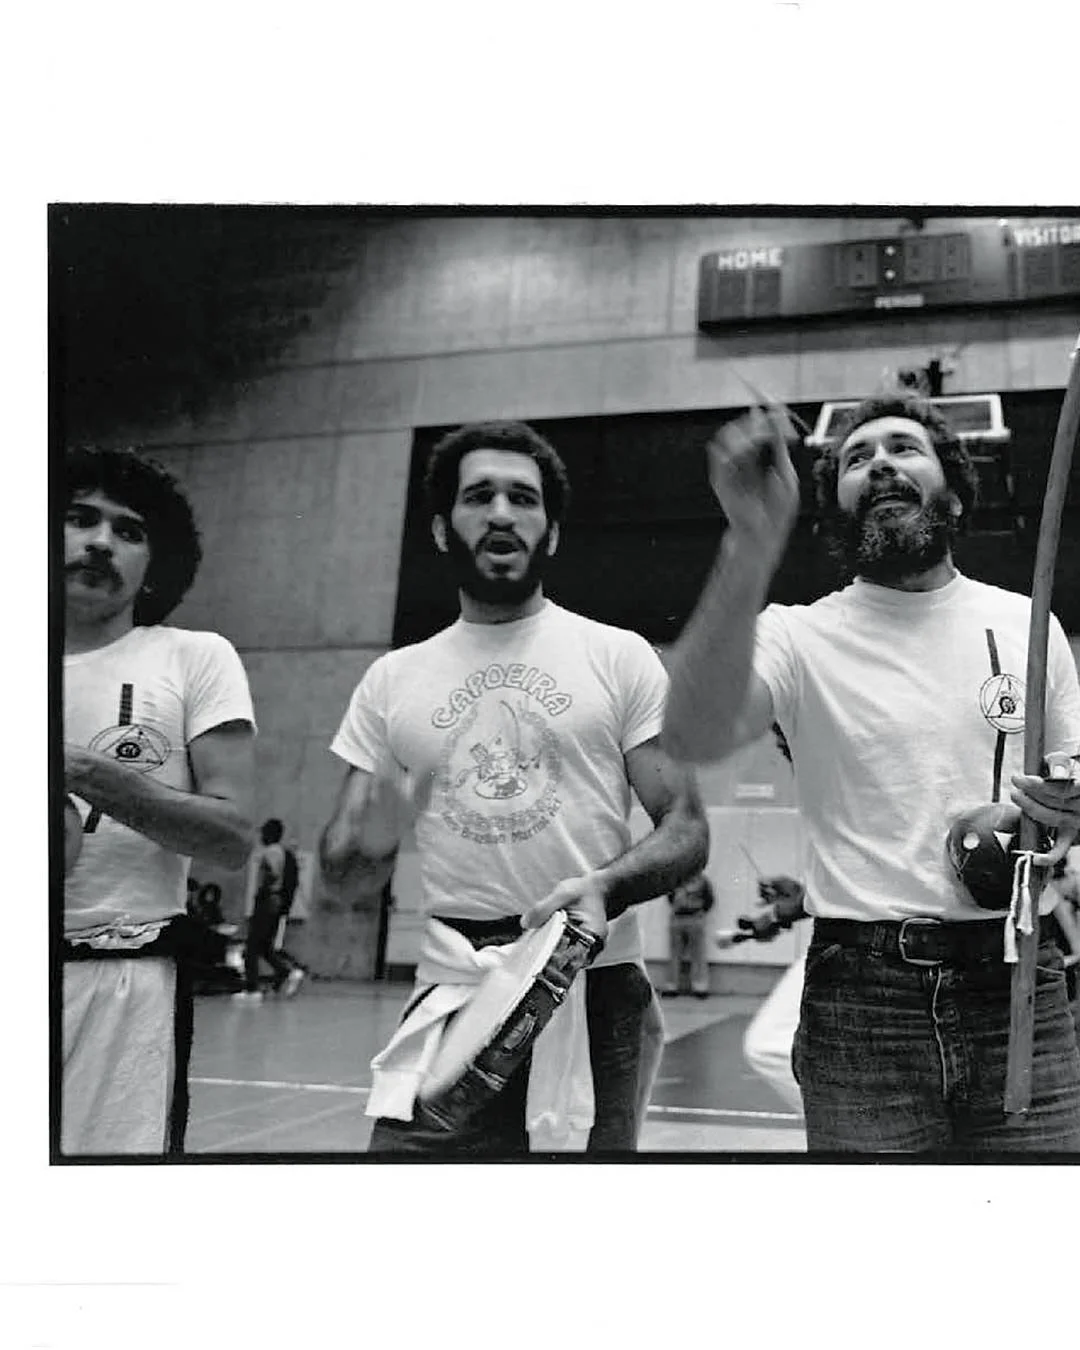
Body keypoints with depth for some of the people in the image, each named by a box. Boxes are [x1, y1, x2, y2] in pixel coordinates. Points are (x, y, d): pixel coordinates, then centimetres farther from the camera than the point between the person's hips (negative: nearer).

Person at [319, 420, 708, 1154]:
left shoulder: (619, 657, 0)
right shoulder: (392, 681, 8)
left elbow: (687, 831, -2)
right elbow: (347, 872, 11)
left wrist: (604, 888, -22)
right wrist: (367, 837, -13)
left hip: (593, 994, -1)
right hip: (452, 999, 2)